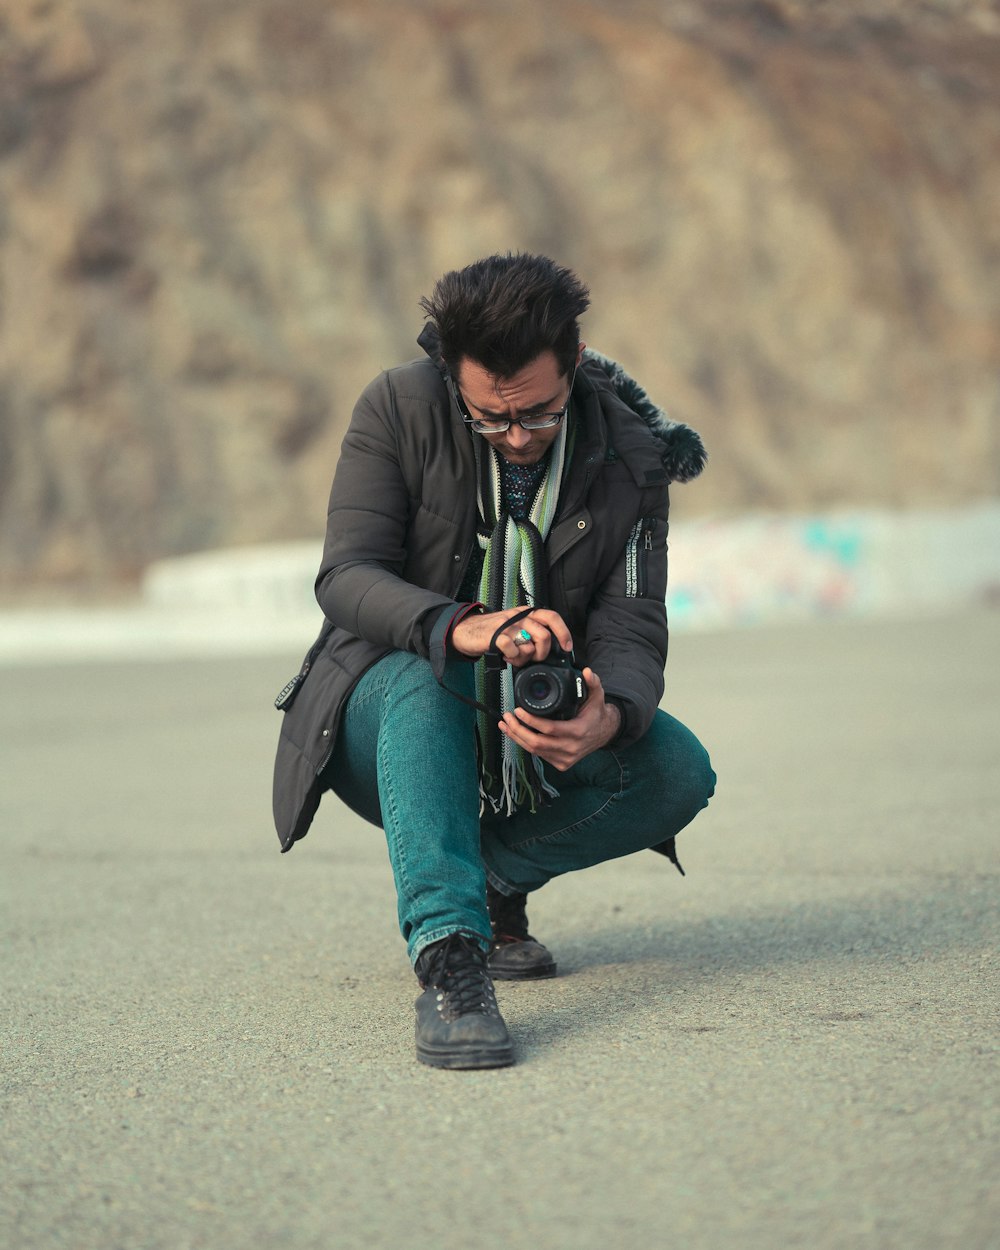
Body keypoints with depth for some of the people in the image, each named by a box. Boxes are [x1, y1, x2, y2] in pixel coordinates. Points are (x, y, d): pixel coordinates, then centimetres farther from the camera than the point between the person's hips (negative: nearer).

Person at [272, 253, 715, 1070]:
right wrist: (460, 627, -44)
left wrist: (609, 716, -41)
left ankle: (488, 876, -6)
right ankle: (448, 955, -50)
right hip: (387, 719, -2)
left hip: (535, 735, 2)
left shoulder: (628, 457, -9)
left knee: (679, 771, -25)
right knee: (423, 677, -38)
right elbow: (345, 577, -22)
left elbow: (632, 628, -15)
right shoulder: (399, 410, -14)